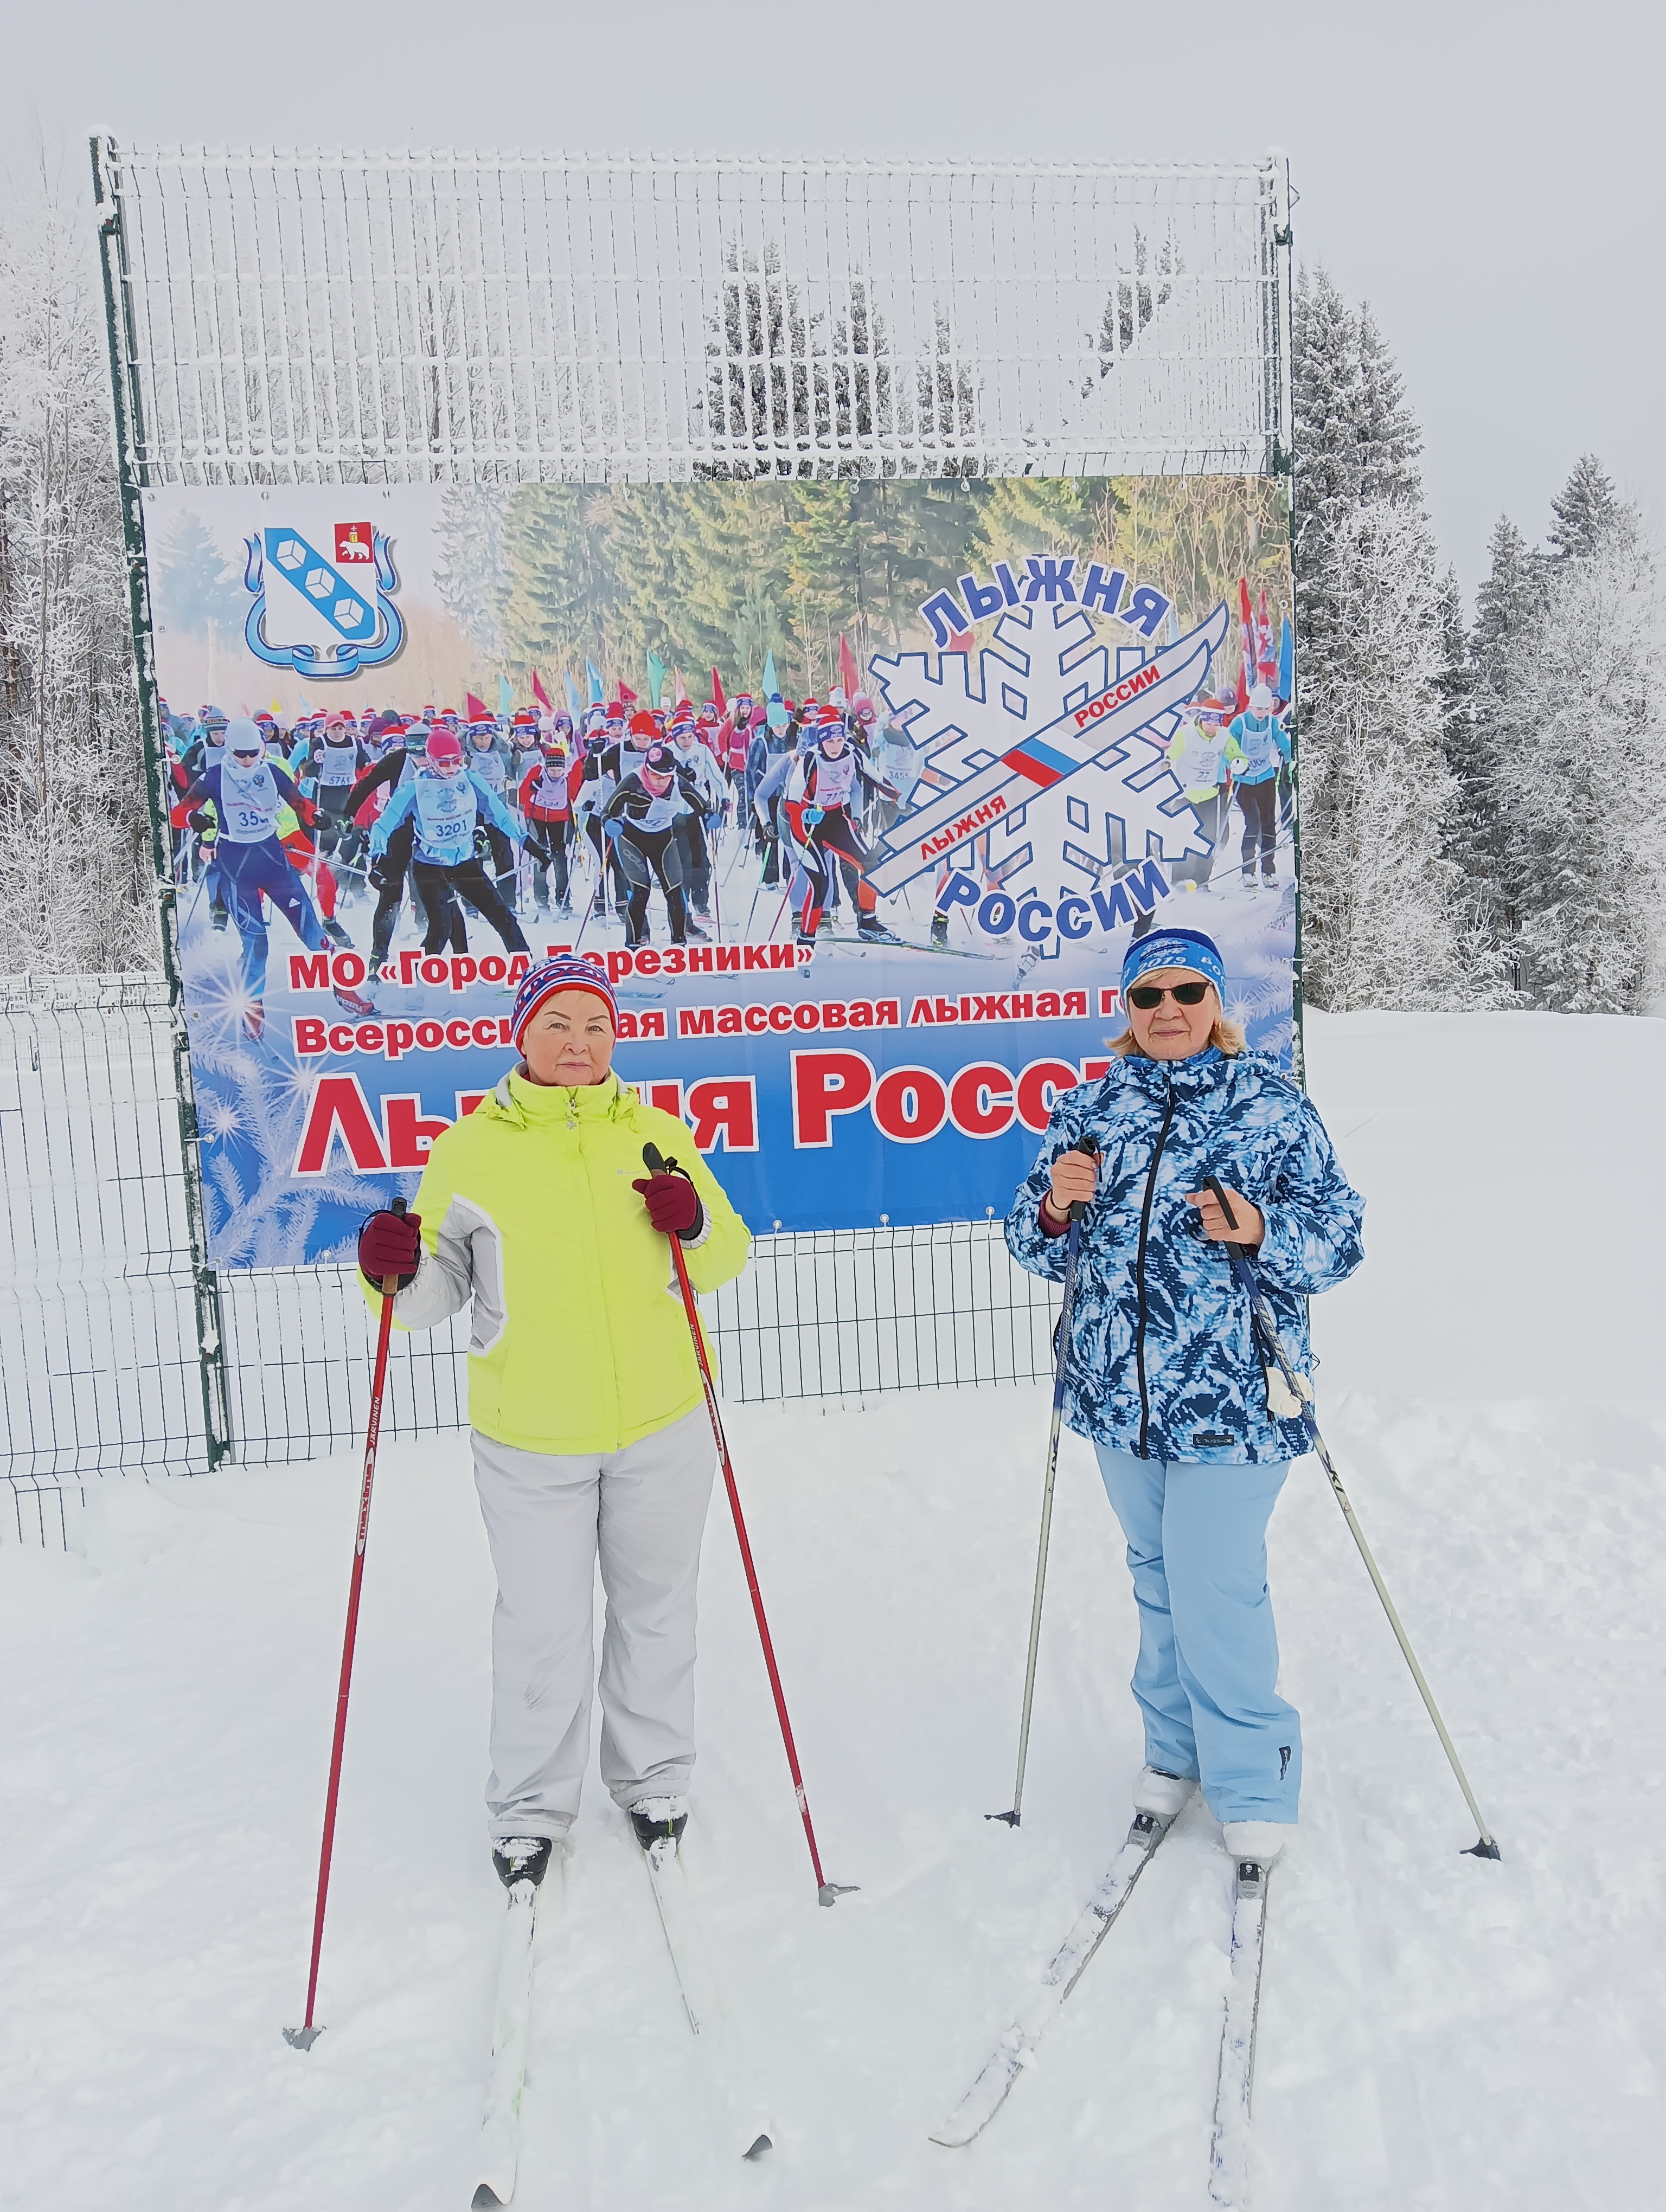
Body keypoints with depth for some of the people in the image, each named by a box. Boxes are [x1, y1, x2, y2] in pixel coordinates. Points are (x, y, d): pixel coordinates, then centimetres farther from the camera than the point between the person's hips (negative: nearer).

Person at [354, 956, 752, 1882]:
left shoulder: (656, 1134, 0)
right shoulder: (470, 1148, -4)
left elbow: (729, 1256, 5)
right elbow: (441, 1285, 0)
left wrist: (695, 1224, -16)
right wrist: (400, 1271, -22)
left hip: (661, 1428, 2)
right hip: (529, 1441, -2)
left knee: (656, 1612, 17)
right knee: (543, 1630, 8)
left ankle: (654, 1779, 40)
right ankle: (531, 1810, 32)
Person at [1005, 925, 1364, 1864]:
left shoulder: (1274, 1102, -3)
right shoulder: (1090, 1108, 6)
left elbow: (1341, 1238, -4)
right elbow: (1038, 1248, 8)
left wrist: (1263, 1231, -23)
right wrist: (1056, 1207, -13)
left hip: (1232, 1396, -4)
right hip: (1120, 1392, 4)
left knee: (1215, 1588, -4)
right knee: (1156, 1575, 18)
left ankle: (1252, 1779, 19)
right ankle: (1176, 1747, 37)